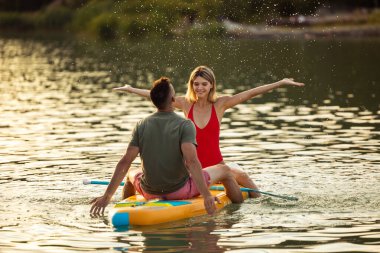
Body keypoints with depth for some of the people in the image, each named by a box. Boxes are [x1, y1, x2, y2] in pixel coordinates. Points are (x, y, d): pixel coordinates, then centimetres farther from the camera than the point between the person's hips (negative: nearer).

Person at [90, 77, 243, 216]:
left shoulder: (141, 126, -5)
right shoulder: (185, 125, -16)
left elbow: (125, 162, -11)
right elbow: (191, 160, -29)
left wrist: (107, 196, -10)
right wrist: (206, 195, -32)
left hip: (150, 192, 4)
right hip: (180, 192, -3)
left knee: (131, 174, 38)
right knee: (224, 170, 16)